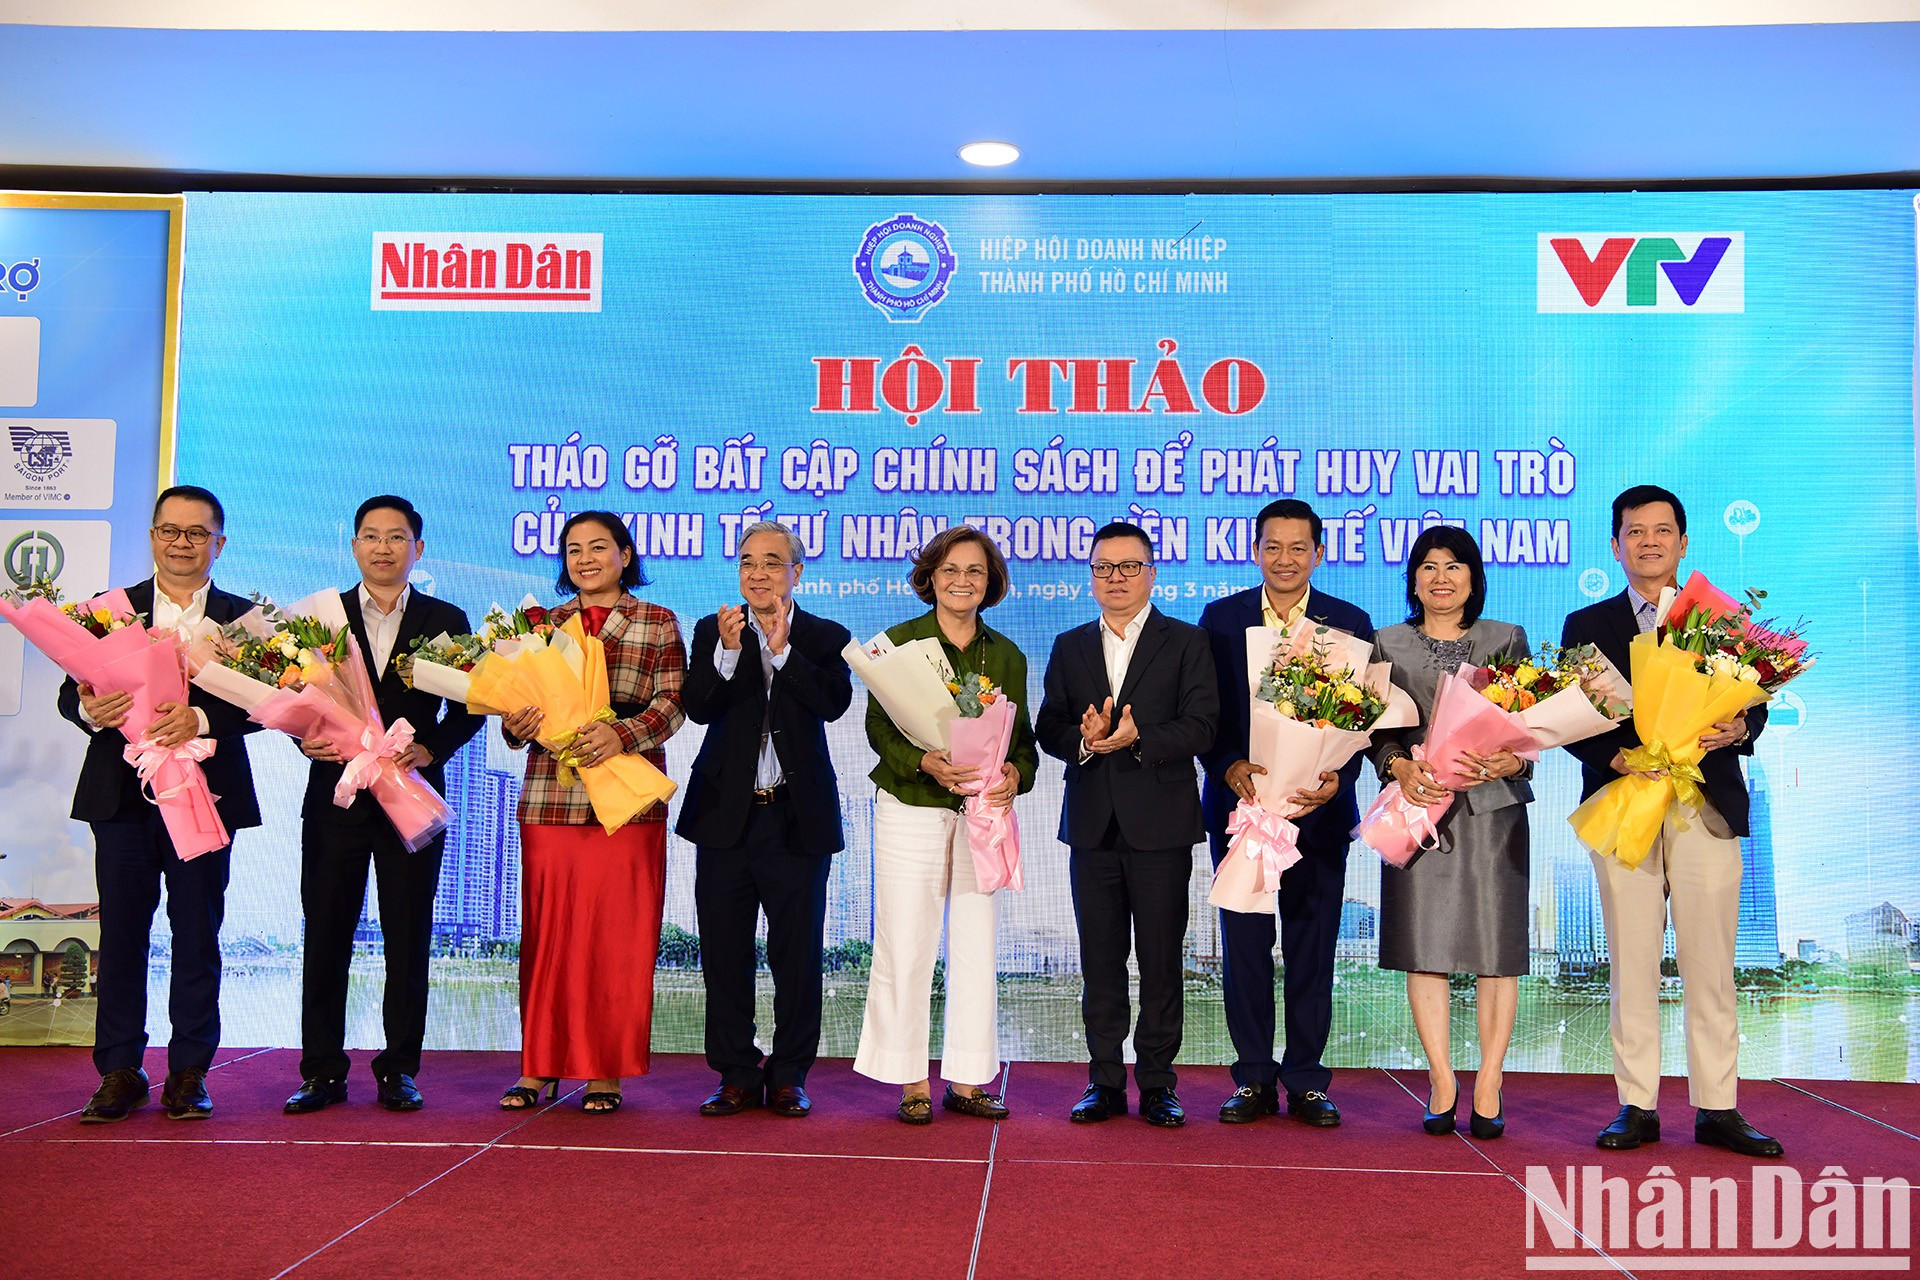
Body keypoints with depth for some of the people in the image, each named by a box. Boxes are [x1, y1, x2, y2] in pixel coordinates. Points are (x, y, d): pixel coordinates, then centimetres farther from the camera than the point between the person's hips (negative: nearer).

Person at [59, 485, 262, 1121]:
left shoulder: (244, 617, 6)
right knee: (121, 932, 5)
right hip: (122, 795, 1)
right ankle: (120, 1071, 15)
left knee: (197, 936, 3)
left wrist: (200, 719, -21)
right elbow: (72, 692, 5)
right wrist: (89, 707, -18)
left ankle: (189, 1074, 12)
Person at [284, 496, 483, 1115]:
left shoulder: (446, 620, 6)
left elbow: (468, 709, 4)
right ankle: (322, 1071, 14)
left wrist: (429, 749, -12)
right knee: (325, 937, 4)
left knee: (408, 942, 4)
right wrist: (306, 737, -12)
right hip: (335, 796, 1)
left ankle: (399, 1070, 14)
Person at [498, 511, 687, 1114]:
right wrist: (515, 725, -11)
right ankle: (540, 1065, 14)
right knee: (546, 932, 3)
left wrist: (621, 733, -19)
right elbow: (520, 700, 12)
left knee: (617, 935, 0)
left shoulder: (659, 624, 8)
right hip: (549, 796, 2)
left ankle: (606, 1070, 9)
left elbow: (671, 705, -1)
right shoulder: (544, 623, 15)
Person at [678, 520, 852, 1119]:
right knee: (724, 952, 7)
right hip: (727, 816, 2)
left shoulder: (825, 637, 4)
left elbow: (834, 703, -14)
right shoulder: (712, 632, 7)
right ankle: (736, 1076, 19)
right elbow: (699, 709, -8)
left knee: (797, 953, 4)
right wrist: (728, 651, -21)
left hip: (797, 817, -1)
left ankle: (789, 1076, 17)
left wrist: (783, 650, -21)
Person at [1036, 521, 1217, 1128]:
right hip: (1093, 823, 3)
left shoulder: (1186, 642, 4)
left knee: (1161, 960, 2)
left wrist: (1140, 738, -22)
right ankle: (1105, 1082, 16)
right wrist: (1083, 739, -14)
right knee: (1100, 959, 7)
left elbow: (1201, 726, -7)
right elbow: (1048, 729, 7)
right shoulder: (1070, 647, 14)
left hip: (1161, 825, -3)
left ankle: (1157, 1083, 12)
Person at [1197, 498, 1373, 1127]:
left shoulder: (1351, 622, 4)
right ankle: (1254, 1080, 16)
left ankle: (1306, 1082, 17)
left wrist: (1337, 778, -17)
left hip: (1318, 809, 0)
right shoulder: (1220, 617, 5)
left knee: (1313, 948, 5)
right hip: (1240, 801, 1)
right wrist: (1230, 767, -16)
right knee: (1244, 945, 5)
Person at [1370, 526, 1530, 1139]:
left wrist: (1514, 759, -15)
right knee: (1424, 941, -1)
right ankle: (1442, 1082, 8)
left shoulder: (1507, 639, 11)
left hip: (1493, 806, 0)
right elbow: (1376, 730, 6)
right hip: (1418, 806, 0)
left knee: (1496, 942, -2)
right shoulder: (1389, 644, 12)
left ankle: (1488, 1085, 6)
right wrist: (1402, 768, -14)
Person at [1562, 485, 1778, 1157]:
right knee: (1632, 965, 2)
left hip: (1708, 807, 1)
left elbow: (1754, 703, 8)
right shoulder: (1587, 625, 11)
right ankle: (1637, 1107, 10)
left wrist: (1739, 728, -15)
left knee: (1710, 964, 2)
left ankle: (1718, 1109, 11)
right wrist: (1615, 756, -13)